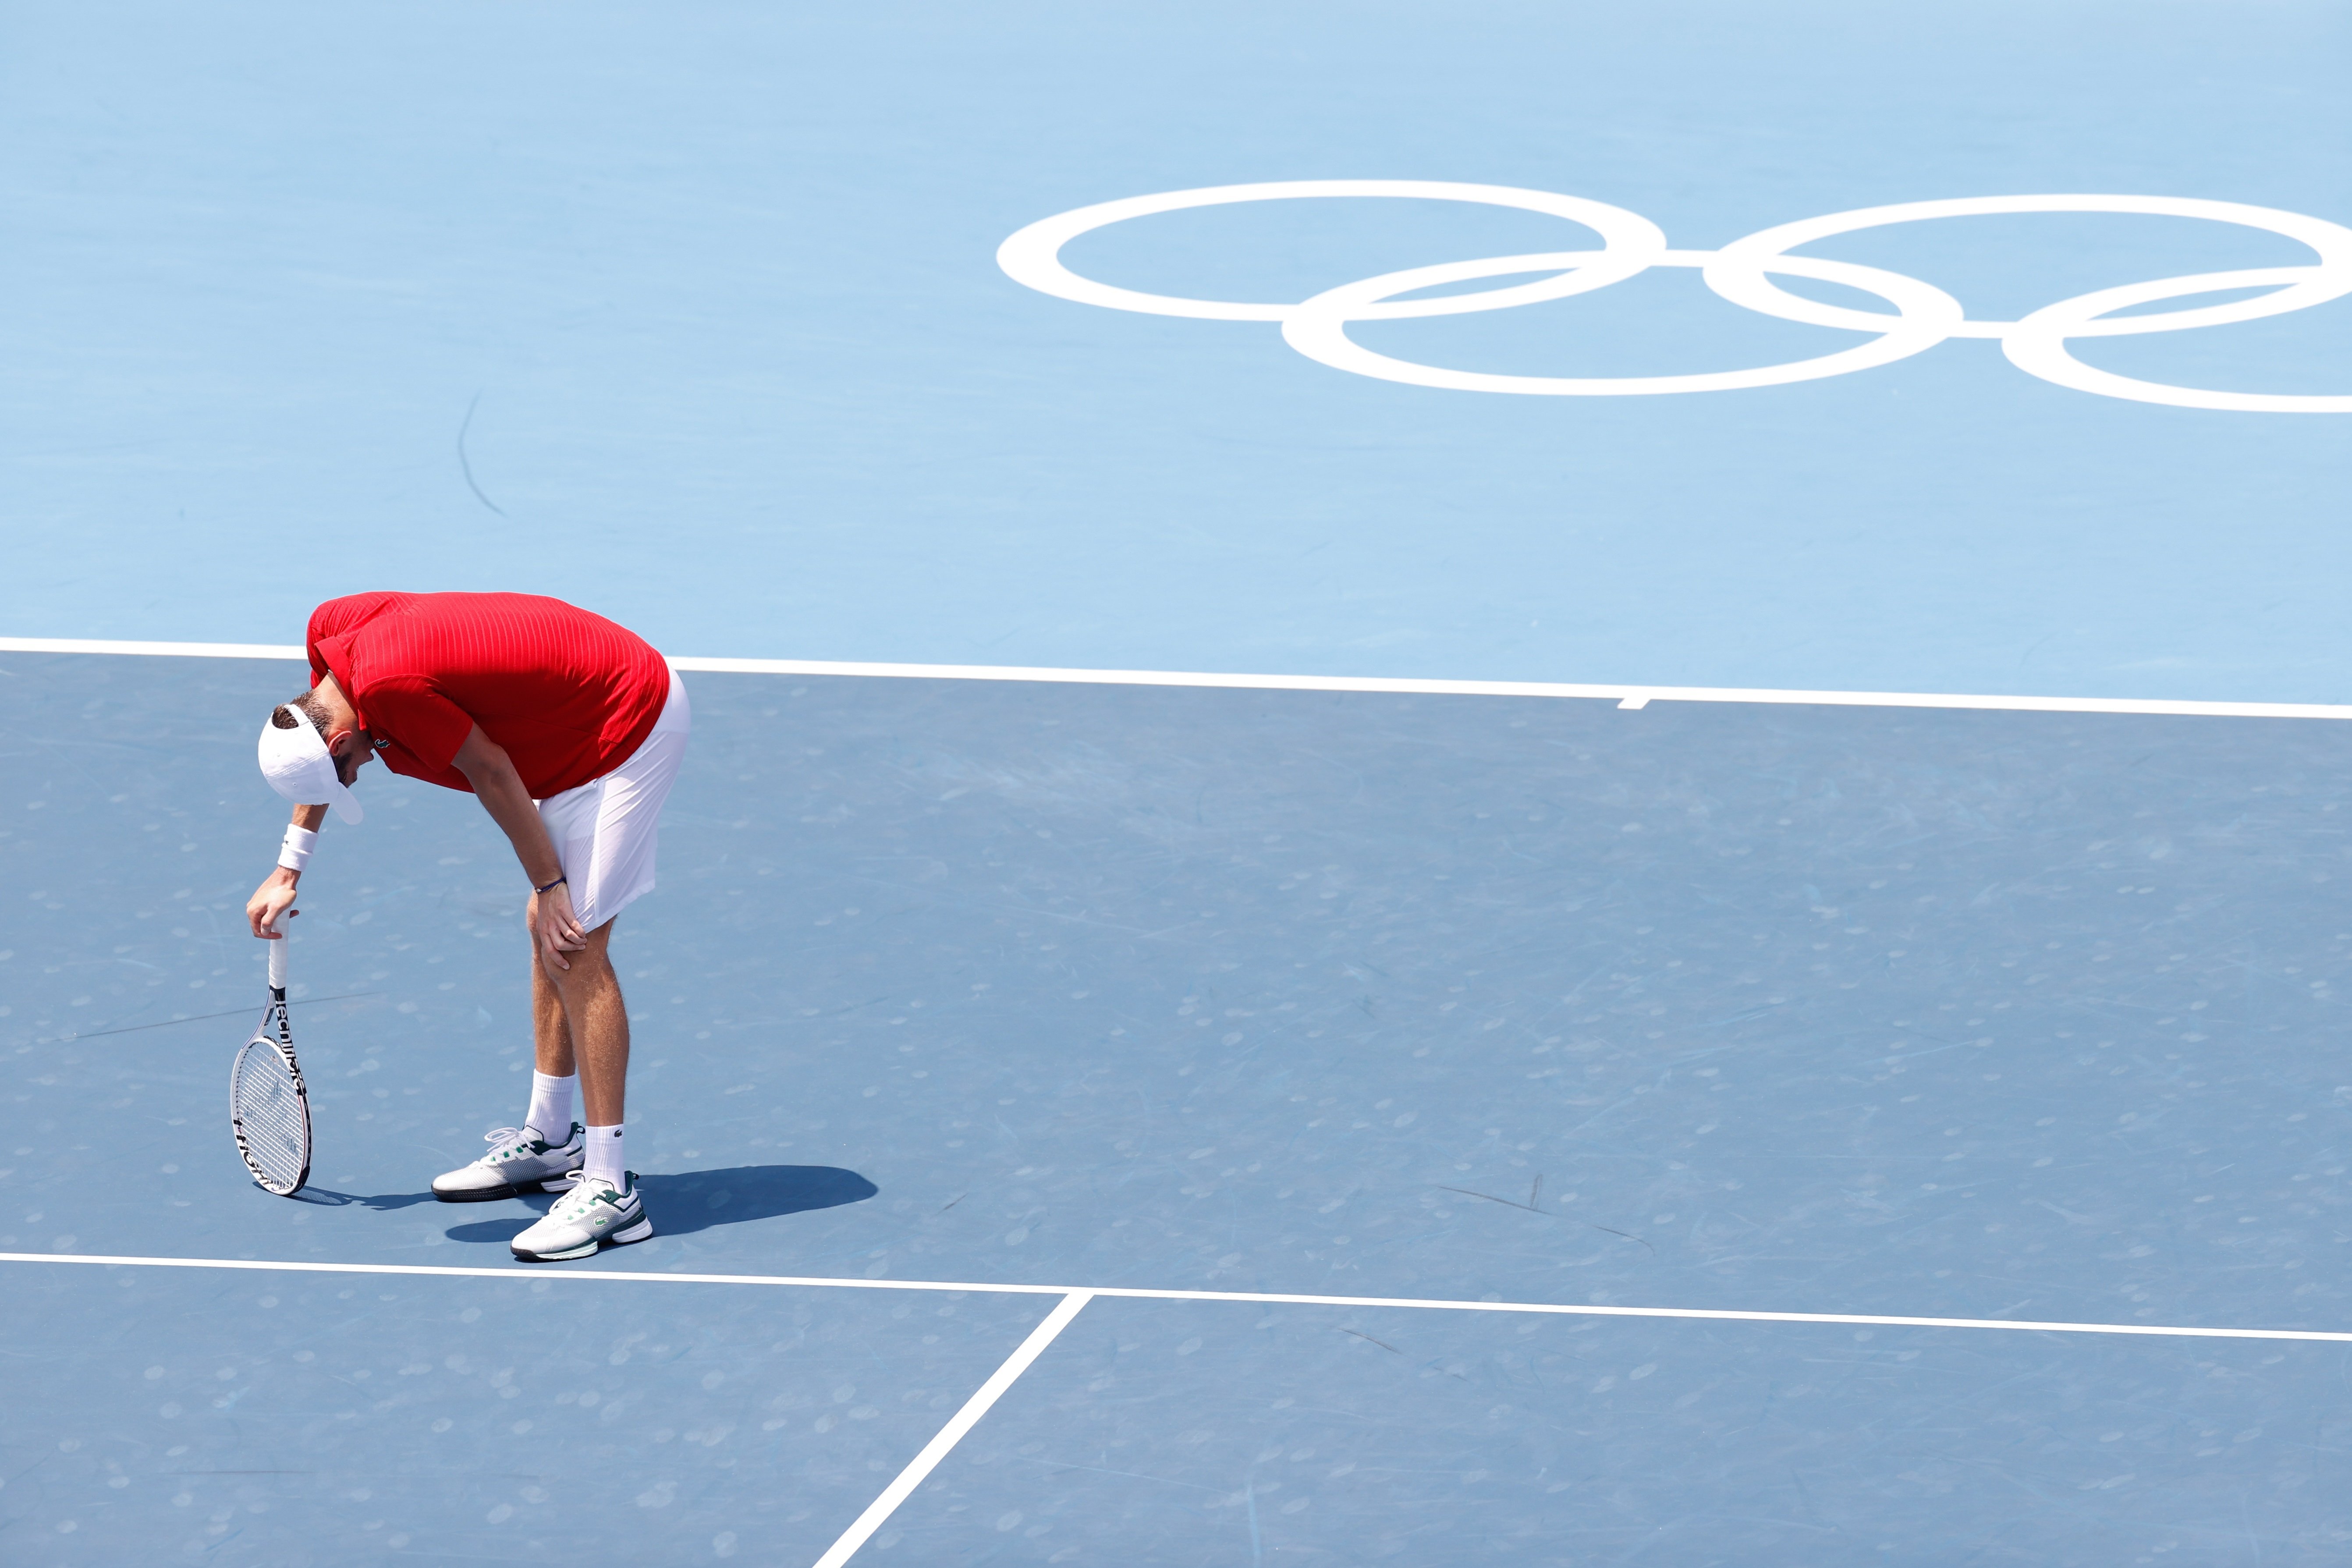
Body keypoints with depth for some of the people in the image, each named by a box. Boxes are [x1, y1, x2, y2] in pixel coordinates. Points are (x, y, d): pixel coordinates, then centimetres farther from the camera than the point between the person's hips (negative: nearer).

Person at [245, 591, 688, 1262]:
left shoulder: (389, 686, -30)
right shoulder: (331, 630, -1)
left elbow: (493, 774, -20)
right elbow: (317, 761, 19)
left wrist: (548, 887, -10)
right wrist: (288, 869, 22)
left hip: (630, 722, -10)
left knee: (574, 946, -13)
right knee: (547, 929, 16)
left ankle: (609, 1189, -12)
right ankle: (550, 1140, 28)